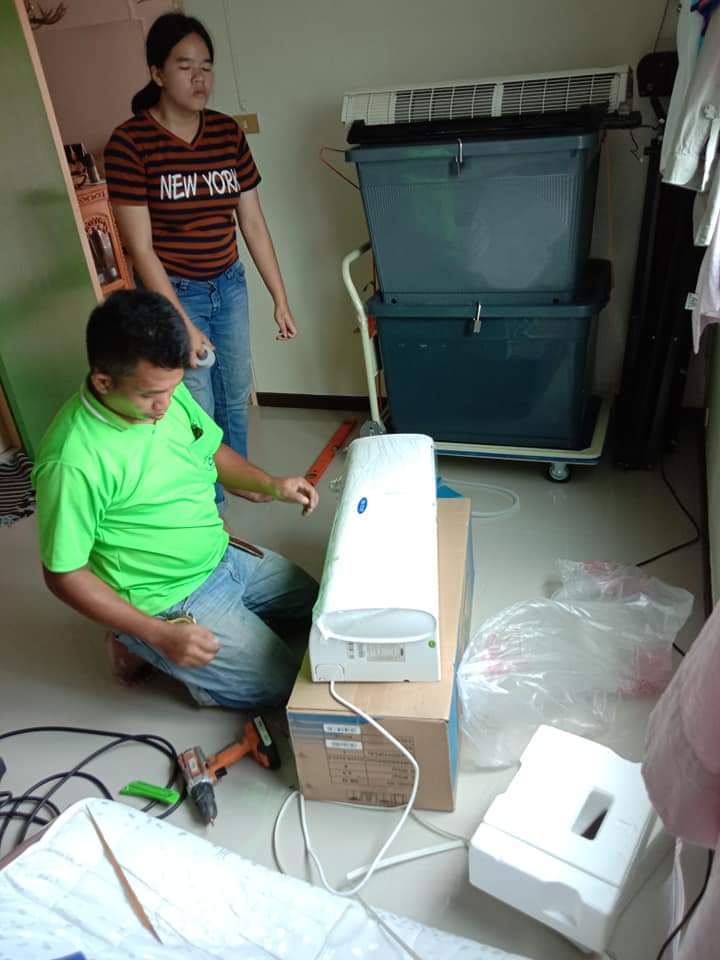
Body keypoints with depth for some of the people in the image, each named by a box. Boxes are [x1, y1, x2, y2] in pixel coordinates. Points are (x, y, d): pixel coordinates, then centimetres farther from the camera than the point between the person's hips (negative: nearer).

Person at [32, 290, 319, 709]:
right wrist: (158, 633, -25)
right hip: (170, 605, -7)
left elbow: (211, 450, 9)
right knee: (287, 686, -4)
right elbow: (64, 574, -21)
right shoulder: (75, 462, -30)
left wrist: (271, 484, -7)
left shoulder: (168, 393, -9)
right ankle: (147, 649, 10)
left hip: (225, 558, 8)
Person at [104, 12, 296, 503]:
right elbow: (141, 248, -16)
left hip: (229, 284, 5)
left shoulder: (228, 132, 0)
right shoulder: (130, 142, -15)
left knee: (236, 395, 18)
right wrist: (181, 324, -21)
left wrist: (281, 299, 2)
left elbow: (254, 224, 3)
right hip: (174, 293, -5)